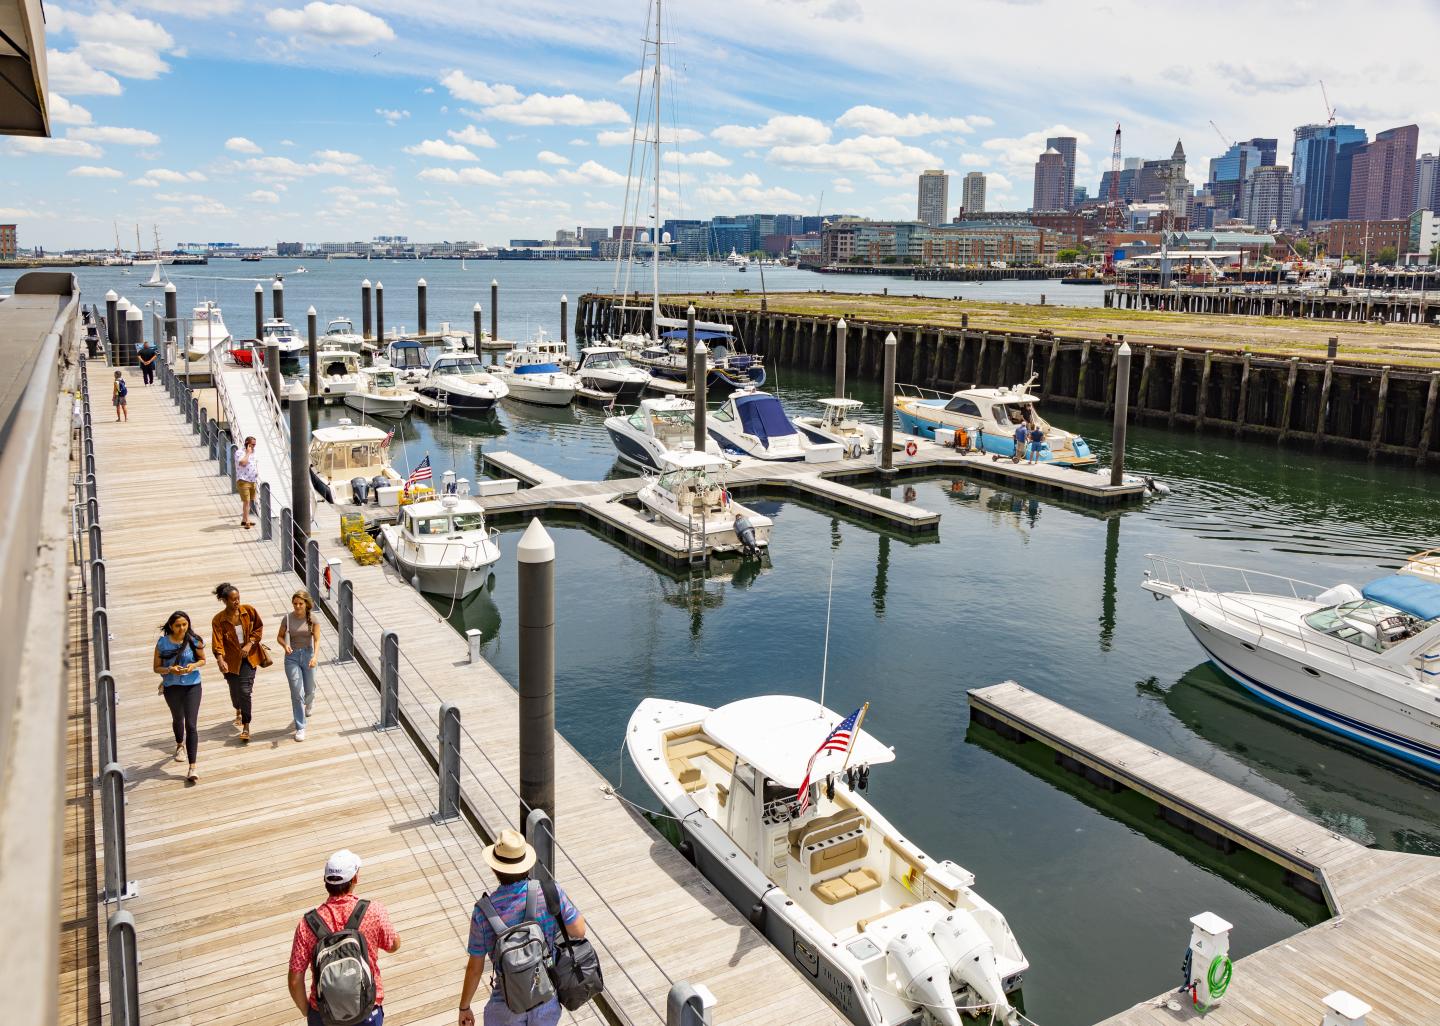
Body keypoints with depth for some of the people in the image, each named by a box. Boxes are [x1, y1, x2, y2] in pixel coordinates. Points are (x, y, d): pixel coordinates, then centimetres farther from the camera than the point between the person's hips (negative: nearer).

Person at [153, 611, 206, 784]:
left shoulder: (194, 641, -10)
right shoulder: (162, 643, -10)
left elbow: (203, 660, 4)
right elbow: (157, 668, -3)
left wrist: (194, 665, -17)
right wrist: (170, 670, -23)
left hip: (192, 686, -2)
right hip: (172, 687, 2)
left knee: (191, 725, -10)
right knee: (178, 718, 26)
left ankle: (192, 768, -11)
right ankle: (180, 745, 59)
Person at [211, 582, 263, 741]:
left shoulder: (249, 610, -8)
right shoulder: (218, 620, -12)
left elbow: (258, 627, 4)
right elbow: (217, 642, -20)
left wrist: (250, 644, -10)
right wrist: (220, 660, -35)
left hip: (249, 657, 0)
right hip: (231, 659, 0)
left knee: (245, 691, -10)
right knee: (235, 690, 14)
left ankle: (246, 727, -4)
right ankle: (238, 711, 50)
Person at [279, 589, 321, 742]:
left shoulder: (313, 618, -8)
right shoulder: (287, 618, -7)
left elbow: (317, 640, -11)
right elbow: (280, 636, 4)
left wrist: (315, 656, -26)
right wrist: (285, 645, -18)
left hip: (308, 655, 1)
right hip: (292, 656, -1)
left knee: (309, 690, 14)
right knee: (297, 693, -6)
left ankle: (308, 703, 53)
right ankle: (300, 728, 2)